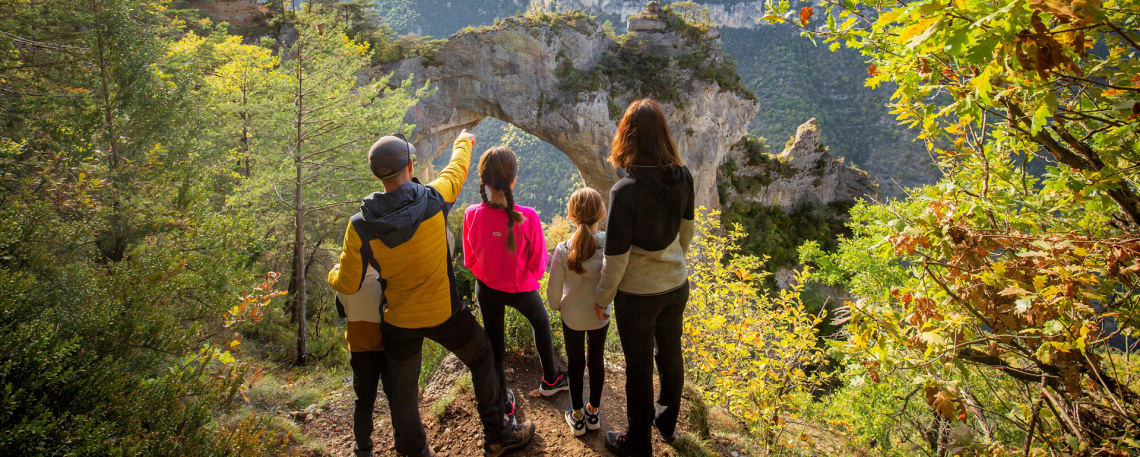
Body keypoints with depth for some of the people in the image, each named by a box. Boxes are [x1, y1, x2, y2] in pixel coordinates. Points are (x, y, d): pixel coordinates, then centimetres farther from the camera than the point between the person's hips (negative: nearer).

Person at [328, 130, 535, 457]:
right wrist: (463, 141, 25)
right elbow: (457, 170, 3)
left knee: (402, 394, 19)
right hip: (445, 313, 0)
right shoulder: (433, 200, -20)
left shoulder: (360, 227, -17)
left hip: (399, 322, 1)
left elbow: (348, 285, -8)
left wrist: (333, 275, 16)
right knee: (482, 360, 23)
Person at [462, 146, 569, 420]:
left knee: (494, 343, 19)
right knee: (541, 323, 29)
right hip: (521, 288, -1)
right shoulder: (527, 217, -29)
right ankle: (550, 380, 47)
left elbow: (470, 259, -6)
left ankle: (503, 404, 33)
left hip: (486, 288, 1)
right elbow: (538, 264, -15)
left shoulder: (472, 215, -22)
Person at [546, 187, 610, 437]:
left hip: (572, 316, -1)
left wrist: (557, 306, 7)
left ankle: (577, 416, 33)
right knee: (597, 359, 21)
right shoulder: (610, 243, -22)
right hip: (600, 315, 1)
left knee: (575, 362, 18)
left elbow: (553, 290, -14)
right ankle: (593, 411, 39)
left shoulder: (563, 250, -24)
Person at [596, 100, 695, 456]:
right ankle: (667, 421, 48)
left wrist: (603, 296, -4)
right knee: (671, 354, 24)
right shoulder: (683, 177, -11)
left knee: (639, 366, 13)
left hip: (638, 294, -5)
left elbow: (616, 257, -21)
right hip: (677, 286, 5)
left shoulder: (625, 191, -27)